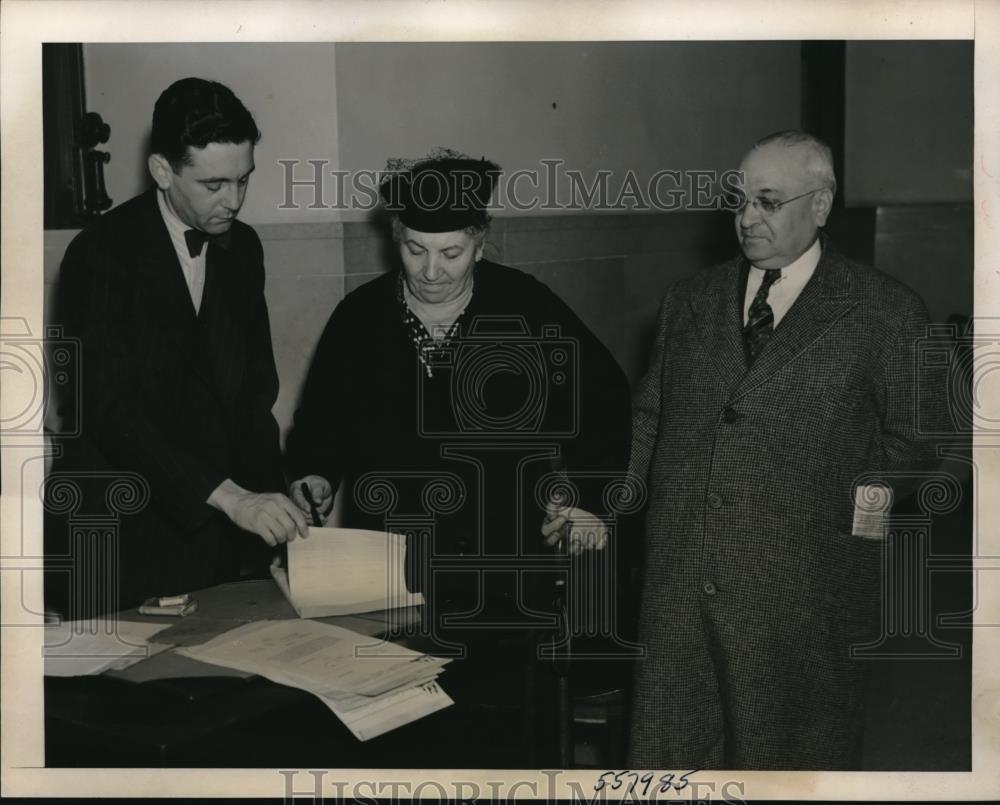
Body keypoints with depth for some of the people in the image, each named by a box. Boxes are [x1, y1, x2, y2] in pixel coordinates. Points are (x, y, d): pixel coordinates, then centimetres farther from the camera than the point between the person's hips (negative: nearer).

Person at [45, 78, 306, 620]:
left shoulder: (242, 248, 7)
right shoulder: (101, 254, -13)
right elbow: (109, 407, -21)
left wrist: (266, 500, 1)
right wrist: (229, 496, -28)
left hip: (216, 534, 5)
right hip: (117, 538, -5)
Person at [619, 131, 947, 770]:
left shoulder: (885, 312, -1)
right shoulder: (689, 301, 12)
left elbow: (917, 441, 2)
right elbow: (648, 419, 16)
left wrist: (862, 507, -9)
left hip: (800, 596, -3)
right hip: (678, 580, 4)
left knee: (787, 760, 9)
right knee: (666, 753, 9)